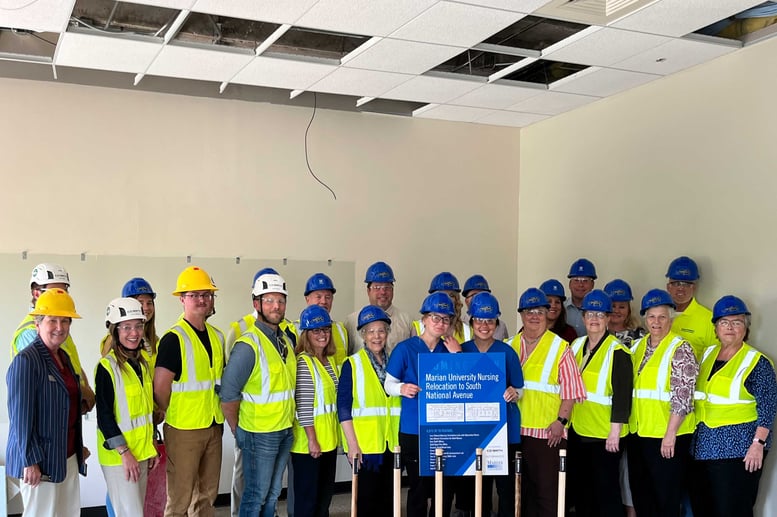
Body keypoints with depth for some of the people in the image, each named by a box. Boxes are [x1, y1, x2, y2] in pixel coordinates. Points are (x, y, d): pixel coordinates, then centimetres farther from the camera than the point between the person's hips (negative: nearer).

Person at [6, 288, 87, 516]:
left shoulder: (64, 358, 12)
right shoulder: (26, 360, -13)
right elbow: (21, 415, -16)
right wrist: (30, 461, -17)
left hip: (69, 458, 8)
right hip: (41, 462, -7)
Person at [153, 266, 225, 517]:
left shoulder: (217, 336, 9)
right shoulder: (174, 338, -13)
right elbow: (160, 388, -15)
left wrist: (220, 416, 10)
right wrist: (173, 418, -4)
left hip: (214, 428, 7)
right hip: (184, 431, -7)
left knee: (207, 495, 16)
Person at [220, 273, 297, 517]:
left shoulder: (285, 340, 7)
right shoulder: (248, 345, -17)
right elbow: (228, 394, -18)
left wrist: (287, 424, 9)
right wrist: (239, 431, -9)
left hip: (285, 431, 7)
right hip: (259, 433, -7)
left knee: (272, 494, 17)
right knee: (256, 495, 3)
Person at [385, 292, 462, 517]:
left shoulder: (451, 349, 6)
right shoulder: (405, 349, -5)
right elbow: (388, 384, -1)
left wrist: (456, 355, -6)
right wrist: (402, 388, -23)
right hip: (413, 430, -3)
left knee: (445, 489, 9)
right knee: (418, 488, 4)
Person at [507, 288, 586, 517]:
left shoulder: (560, 347, -1)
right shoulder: (510, 347, 11)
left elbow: (570, 388, -5)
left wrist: (561, 420, -12)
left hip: (548, 431, -4)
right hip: (516, 430, 4)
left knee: (548, 490, -1)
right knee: (522, 488, 13)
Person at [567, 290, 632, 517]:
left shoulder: (618, 352, -12)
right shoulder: (576, 346, 9)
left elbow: (622, 395, -15)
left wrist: (615, 432, -17)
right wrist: (564, 421, 13)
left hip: (605, 434, -7)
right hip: (577, 430, 7)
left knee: (606, 489, 2)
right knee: (578, 488, 14)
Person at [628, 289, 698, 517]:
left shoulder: (680, 349, -10)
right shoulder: (637, 347, 10)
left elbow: (682, 397, -16)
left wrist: (670, 434, -19)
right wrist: (628, 424, 13)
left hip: (667, 435, -6)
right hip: (638, 431, 7)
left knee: (666, 494, 3)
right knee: (640, 491, 14)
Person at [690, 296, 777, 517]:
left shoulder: (757, 362, -7)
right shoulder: (707, 354, 11)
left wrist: (758, 444, -18)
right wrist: (696, 437, 15)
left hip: (738, 447, -6)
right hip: (704, 445, 6)